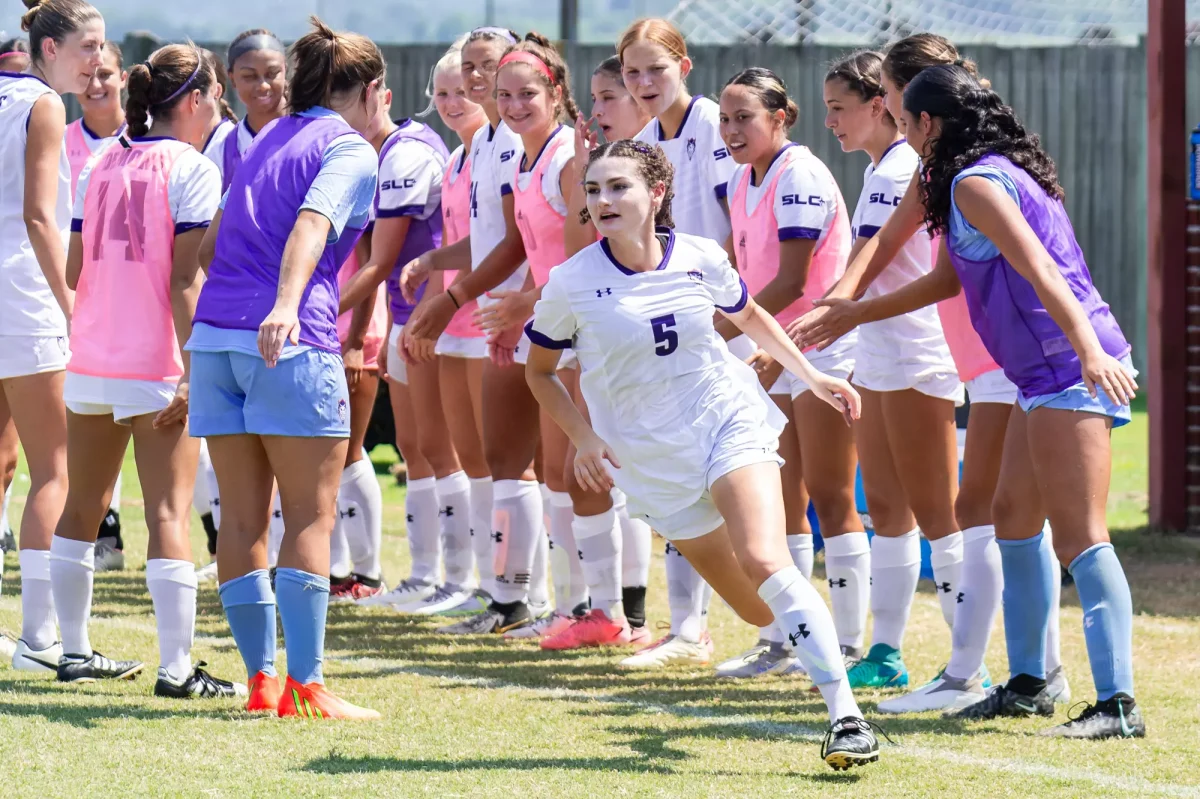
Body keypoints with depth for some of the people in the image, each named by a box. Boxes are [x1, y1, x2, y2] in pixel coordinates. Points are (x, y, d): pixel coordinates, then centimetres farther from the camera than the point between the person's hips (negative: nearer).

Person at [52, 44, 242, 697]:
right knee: (169, 514, -6)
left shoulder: (101, 167, 11)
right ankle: (176, 668, -9)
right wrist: (193, 372, -16)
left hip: (89, 362, 6)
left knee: (82, 510, 15)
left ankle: (75, 652, 21)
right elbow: (184, 280, -15)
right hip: (157, 367, -6)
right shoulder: (192, 170, -8)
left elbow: (74, 271, 10)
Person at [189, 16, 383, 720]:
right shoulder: (351, 152, 0)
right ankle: (307, 683, -10)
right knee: (312, 516, -4)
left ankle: (261, 676, 7)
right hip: (291, 343, -7)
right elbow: (311, 224, -20)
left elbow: (212, 245, 31)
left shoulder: (272, 139, 23)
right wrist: (285, 304, -34)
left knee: (244, 517, 8)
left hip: (215, 332, 7)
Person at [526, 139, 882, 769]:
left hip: (730, 419, -1)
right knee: (759, 612, -1)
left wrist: (810, 374, 14)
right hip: (653, 462, 1)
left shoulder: (701, 259, -5)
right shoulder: (571, 285, -10)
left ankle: (845, 713, -24)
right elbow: (540, 370, 5)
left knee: (763, 562, -25)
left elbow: (749, 315, 17)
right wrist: (583, 438, -7)